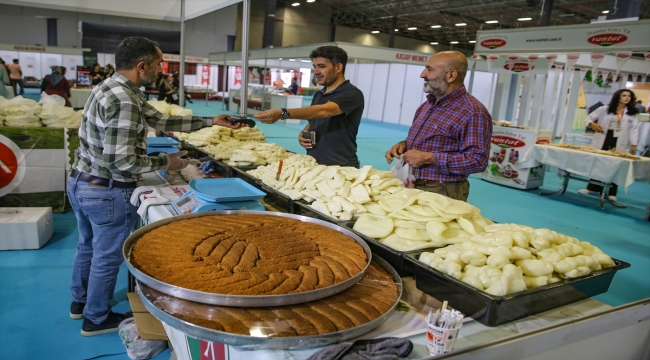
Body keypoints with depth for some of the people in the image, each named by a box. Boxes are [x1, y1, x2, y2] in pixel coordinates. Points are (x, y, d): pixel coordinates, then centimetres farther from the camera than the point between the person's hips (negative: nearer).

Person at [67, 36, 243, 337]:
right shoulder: (123, 100, -26)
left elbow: (160, 120, 10)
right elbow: (121, 160, -29)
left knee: (88, 245, 26)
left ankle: (80, 301, 46)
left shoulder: (112, 87, 6)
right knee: (107, 255, 10)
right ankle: (96, 319, 30)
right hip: (106, 192, -10)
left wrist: (210, 121, 11)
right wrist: (165, 162, -15)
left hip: (81, 181, 10)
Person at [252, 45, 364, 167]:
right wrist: (302, 134, -1)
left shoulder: (352, 93, -12)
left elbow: (323, 111, -27)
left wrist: (282, 113, -38)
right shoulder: (318, 95, 12)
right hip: (313, 163, 7)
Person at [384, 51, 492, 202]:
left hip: (442, 194, -8)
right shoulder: (427, 105, 11)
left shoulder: (473, 112, -16)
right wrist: (404, 145, 0)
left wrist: (428, 158, -23)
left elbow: (477, 160, -22)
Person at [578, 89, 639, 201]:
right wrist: (592, 124, -18)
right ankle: (593, 188, 19)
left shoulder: (632, 113, 7)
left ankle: (611, 192, 7)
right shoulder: (605, 109, 3)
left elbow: (634, 129, 6)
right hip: (603, 141, 0)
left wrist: (634, 145, -2)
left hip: (619, 143, 0)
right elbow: (588, 118, 5)